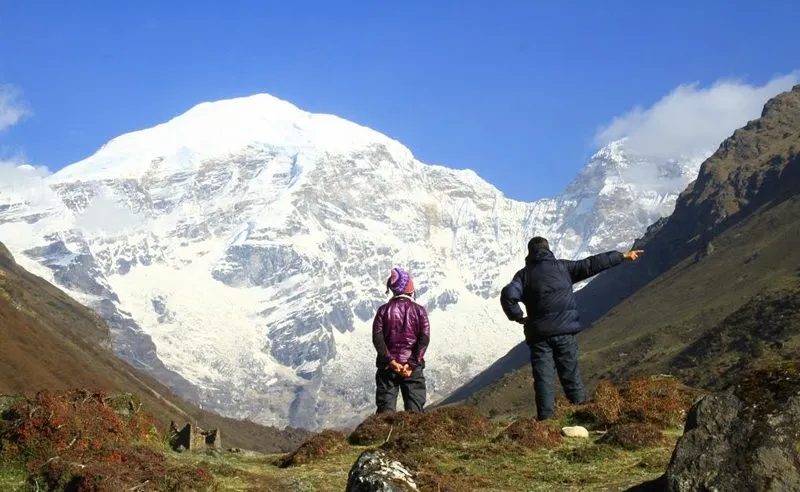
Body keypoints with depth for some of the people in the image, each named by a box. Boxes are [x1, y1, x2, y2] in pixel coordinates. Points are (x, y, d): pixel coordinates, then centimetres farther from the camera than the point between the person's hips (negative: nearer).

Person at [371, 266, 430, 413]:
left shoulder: (384, 310, 2)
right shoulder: (419, 310, 1)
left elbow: (377, 338, -8)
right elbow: (425, 339, -8)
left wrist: (390, 361, -11)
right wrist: (412, 364, -11)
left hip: (387, 365, 1)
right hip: (413, 367, 0)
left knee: (386, 408, 2)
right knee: (414, 410, 3)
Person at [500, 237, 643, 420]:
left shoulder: (524, 274, 5)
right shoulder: (562, 267, 7)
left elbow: (508, 295, -12)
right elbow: (591, 265, 7)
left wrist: (518, 317, 3)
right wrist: (622, 256, 14)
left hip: (538, 334, -1)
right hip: (564, 331, 1)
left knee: (543, 377, 1)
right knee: (571, 374, 8)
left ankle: (546, 418, -5)